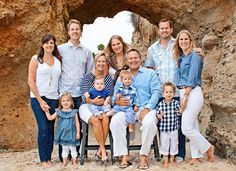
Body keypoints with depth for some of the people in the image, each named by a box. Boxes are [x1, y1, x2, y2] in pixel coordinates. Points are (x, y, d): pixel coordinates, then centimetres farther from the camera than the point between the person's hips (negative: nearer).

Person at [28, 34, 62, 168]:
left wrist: (61, 97, -1)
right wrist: (40, 100, -9)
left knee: (51, 128, 3)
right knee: (43, 128, -6)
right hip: (38, 98, -3)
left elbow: (60, 80, 11)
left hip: (53, 99, 3)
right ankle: (43, 159, 5)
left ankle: (49, 158, 13)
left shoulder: (58, 60, 8)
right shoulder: (36, 59, 0)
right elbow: (31, 81, -4)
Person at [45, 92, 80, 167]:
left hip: (71, 134, -1)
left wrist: (78, 132, -5)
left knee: (73, 148, 10)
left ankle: (74, 161, 24)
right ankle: (64, 161, 25)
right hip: (63, 134, 1)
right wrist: (47, 111, -10)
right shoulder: (59, 112, -1)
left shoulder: (74, 112, -6)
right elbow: (50, 118, 1)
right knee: (64, 149, 13)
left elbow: (77, 123, -3)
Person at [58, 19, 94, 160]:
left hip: (80, 93, 2)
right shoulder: (61, 49, 5)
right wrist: (60, 89, -4)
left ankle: (76, 153, 16)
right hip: (65, 92, -2)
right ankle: (63, 155, 11)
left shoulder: (87, 51, 12)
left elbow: (90, 73, 13)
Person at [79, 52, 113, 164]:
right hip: (87, 106, -2)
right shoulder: (88, 77, 3)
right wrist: (92, 101, -26)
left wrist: (106, 101, -16)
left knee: (105, 119, -31)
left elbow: (110, 95, 6)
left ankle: (100, 151, -20)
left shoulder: (109, 78, 11)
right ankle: (103, 150, -22)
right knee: (96, 120, -32)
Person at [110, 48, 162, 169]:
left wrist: (147, 108, -14)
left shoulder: (150, 73, 12)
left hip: (146, 109, -2)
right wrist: (117, 101, -14)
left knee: (149, 122, -34)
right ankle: (124, 156, -19)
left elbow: (156, 92, 0)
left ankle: (143, 155, -14)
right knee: (115, 121, -28)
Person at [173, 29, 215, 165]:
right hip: (184, 93, 8)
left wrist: (185, 95, -17)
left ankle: (208, 148, 9)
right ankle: (196, 156, 15)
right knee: (192, 127, 9)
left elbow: (192, 77, -13)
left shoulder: (194, 55, -6)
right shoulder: (181, 58, 18)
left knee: (187, 128, -9)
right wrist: (183, 95, 8)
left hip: (192, 93, -8)